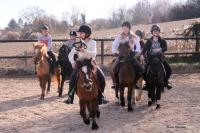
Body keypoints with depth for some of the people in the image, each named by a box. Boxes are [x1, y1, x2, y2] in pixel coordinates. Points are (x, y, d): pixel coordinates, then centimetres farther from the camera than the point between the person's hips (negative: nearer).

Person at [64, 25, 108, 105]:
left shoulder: (92, 42, -4)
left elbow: (94, 54, -22)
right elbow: (71, 54, 4)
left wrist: (84, 50, -36)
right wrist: (73, 62, -14)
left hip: (91, 63, -1)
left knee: (101, 78, -13)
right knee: (73, 78, -18)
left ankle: (101, 97, 5)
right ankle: (70, 97, -4)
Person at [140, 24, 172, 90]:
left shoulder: (162, 41, 1)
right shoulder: (149, 41, 1)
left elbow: (165, 48, -11)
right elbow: (145, 49, -7)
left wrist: (160, 49, -30)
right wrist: (142, 55, -25)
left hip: (160, 58, 1)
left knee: (169, 70, -11)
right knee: (145, 71, -16)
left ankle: (166, 82, 13)